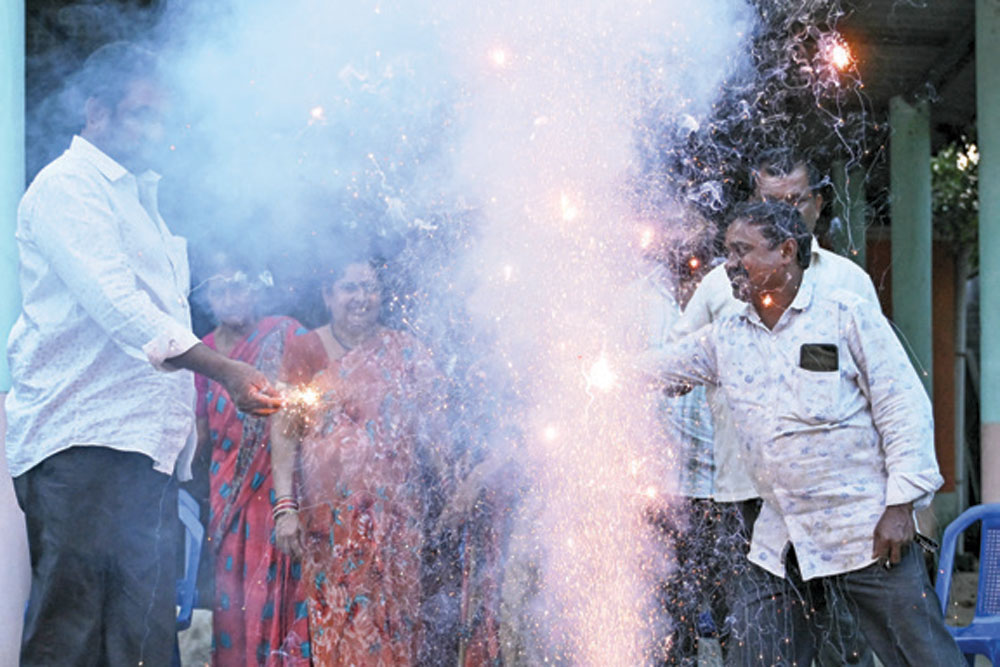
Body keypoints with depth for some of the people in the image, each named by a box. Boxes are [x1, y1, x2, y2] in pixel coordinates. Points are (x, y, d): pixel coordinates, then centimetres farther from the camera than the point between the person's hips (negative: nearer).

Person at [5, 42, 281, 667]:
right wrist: (224, 369, -27)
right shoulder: (66, 186, -4)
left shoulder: (140, 196, 26)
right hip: (82, 447, -9)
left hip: (148, 448, 9)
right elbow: (116, 303, -18)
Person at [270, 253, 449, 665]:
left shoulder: (405, 352, 10)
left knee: (389, 621, -2)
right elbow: (284, 431, 1)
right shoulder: (305, 350, 7)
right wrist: (285, 506, -9)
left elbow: (432, 433, 7)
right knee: (330, 619, -4)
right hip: (327, 513, -1)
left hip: (393, 511, 1)